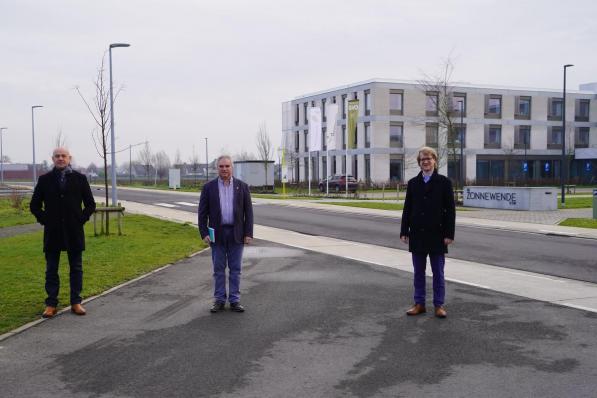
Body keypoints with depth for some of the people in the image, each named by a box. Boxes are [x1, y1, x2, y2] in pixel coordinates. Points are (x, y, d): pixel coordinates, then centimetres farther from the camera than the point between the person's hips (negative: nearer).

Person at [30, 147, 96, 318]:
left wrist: (81, 219, -3)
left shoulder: (80, 179, 3)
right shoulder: (44, 179, 4)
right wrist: (44, 220, -2)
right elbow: (34, 205, 9)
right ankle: (51, 304, 11)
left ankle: (76, 302, 14)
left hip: (74, 232, 0)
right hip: (52, 233, 0)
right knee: (51, 270, 4)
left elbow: (90, 204, 7)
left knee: (76, 269, 6)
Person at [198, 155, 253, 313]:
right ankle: (219, 300, 14)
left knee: (235, 269, 5)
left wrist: (248, 233, -4)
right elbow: (202, 213, 2)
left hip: (236, 234, 0)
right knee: (219, 269, 6)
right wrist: (204, 233, -7)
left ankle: (234, 300, 13)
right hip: (217, 234, 0)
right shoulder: (208, 187, 2)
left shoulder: (242, 186, 3)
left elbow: (248, 211, 2)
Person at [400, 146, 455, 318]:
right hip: (417, 234, 3)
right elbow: (407, 208, 8)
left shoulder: (444, 182, -1)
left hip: (436, 234, -3)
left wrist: (449, 234, -9)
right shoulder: (413, 183, 7)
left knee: (438, 273, 5)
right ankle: (419, 304, 18)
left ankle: (439, 305, 13)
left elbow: (450, 209, -3)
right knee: (418, 272, 9)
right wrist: (404, 231, 2)